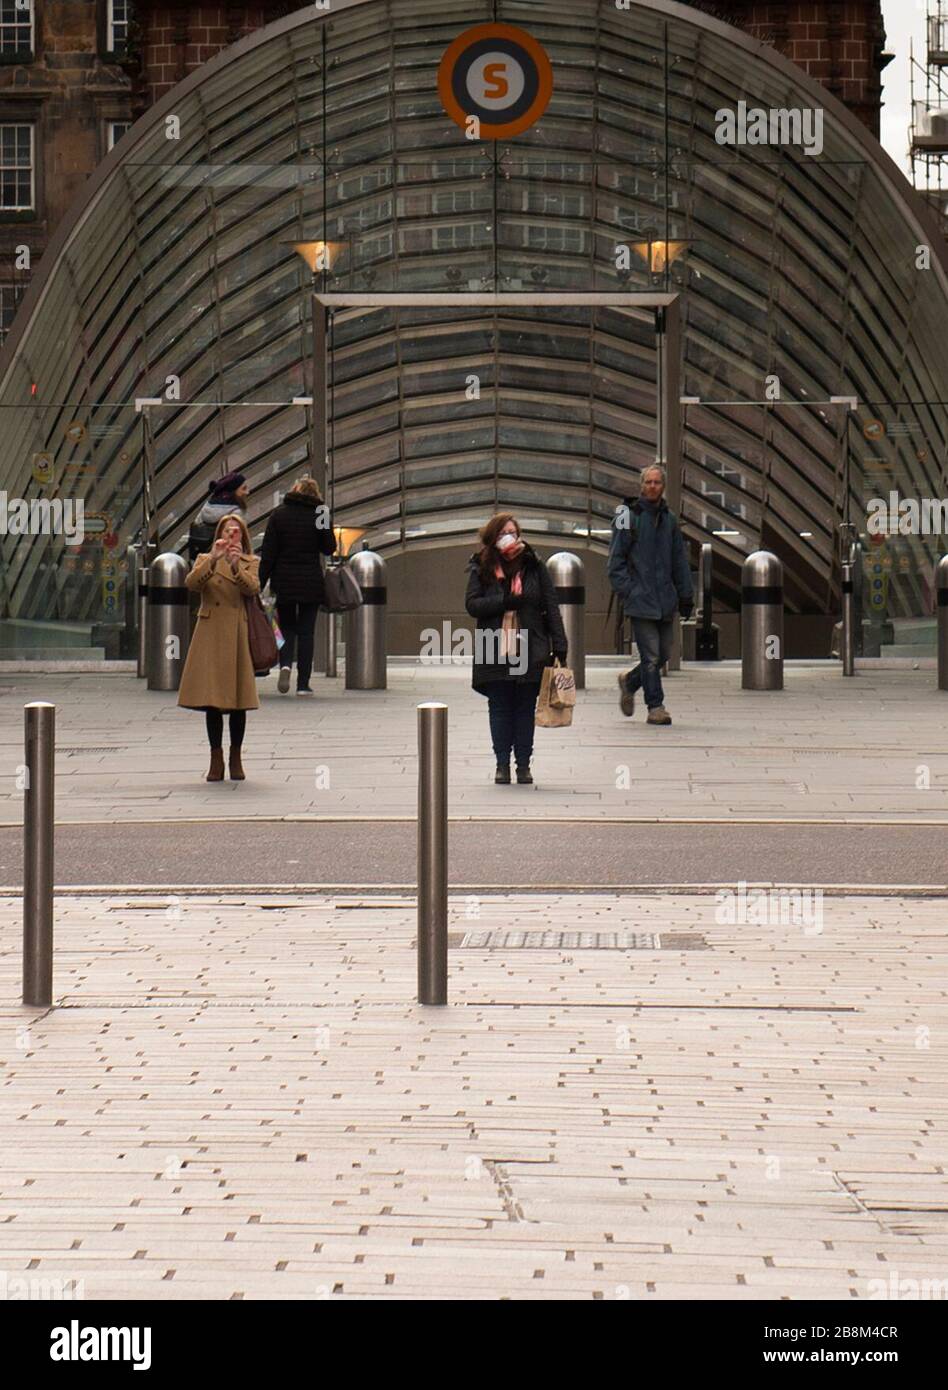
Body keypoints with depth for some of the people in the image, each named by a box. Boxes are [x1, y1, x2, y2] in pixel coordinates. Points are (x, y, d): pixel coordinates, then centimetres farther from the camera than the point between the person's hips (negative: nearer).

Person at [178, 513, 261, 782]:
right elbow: (191, 583, -10)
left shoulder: (250, 563, 10)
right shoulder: (205, 560, 10)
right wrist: (213, 560, -21)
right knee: (211, 699, -1)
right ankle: (216, 760, 5)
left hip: (238, 635, 0)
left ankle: (236, 758, 13)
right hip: (210, 633, 0)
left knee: (238, 699, 2)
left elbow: (253, 588, -11)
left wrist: (236, 565, -26)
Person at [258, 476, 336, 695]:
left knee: (287, 627, 13)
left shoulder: (279, 514, 0)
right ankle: (303, 683, 3)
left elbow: (268, 552, -2)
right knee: (306, 631, 5)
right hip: (311, 582, -1)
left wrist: (261, 583, 1)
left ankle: (285, 664, -13)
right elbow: (329, 548, 1)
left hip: (283, 581, 1)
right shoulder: (320, 514, -3)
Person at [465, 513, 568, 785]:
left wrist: (559, 646, -4)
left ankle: (523, 764, 13)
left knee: (525, 709, 6)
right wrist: (505, 602, -17)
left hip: (530, 651, 0)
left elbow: (551, 607, 1)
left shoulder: (534, 566, 2)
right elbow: (472, 604, -5)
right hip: (494, 652, 0)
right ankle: (502, 764, 11)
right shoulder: (481, 569, 2)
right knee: (500, 709, 5)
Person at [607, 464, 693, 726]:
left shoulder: (669, 519, 13)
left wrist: (686, 596, 14)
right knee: (651, 656, -8)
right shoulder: (629, 515, -3)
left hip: (665, 601, 6)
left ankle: (630, 682, 32)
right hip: (641, 599, -6)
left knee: (663, 655, 9)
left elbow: (679, 560, 18)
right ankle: (655, 707, -1)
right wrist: (626, 591, -11)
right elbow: (616, 558, -3)